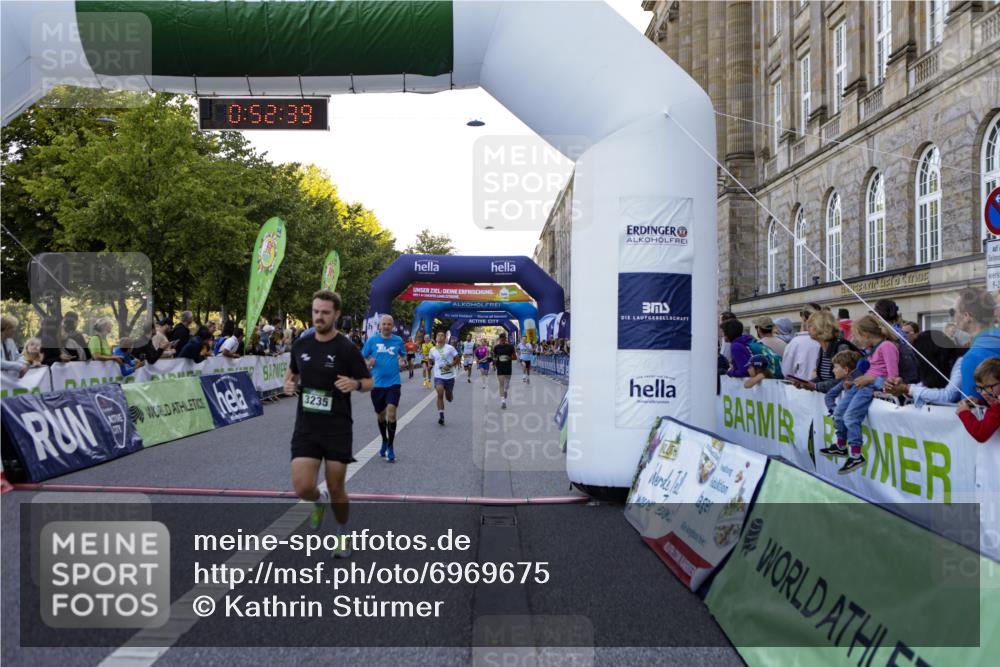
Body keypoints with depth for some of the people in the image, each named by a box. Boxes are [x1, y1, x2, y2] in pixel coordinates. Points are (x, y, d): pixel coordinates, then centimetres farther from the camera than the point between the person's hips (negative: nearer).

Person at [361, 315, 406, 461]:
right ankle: (384, 442, 38)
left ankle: (390, 447, -1)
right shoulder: (372, 340, 0)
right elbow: (362, 358, 6)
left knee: (391, 414, -14)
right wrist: (369, 363, -16)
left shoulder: (398, 340, 3)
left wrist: (402, 360, -4)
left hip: (393, 382, -1)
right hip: (377, 383, 1)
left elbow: (403, 354, 18)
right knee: (381, 415, 15)